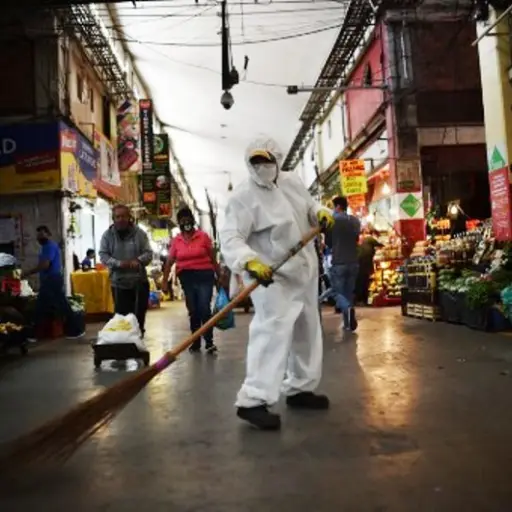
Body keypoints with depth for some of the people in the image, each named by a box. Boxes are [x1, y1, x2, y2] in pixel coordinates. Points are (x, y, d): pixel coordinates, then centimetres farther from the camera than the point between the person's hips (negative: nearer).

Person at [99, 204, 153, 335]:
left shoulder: (139, 233, 0)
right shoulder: (107, 235, 1)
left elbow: (148, 253, -1)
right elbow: (103, 255, -3)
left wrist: (139, 260, -23)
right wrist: (118, 263, -20)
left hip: (139, 281, 0)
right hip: (119, 282, 0)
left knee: (140, 313, 8)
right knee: (122, 314, 3)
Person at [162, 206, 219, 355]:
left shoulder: (203, 236, -2)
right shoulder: (176, 240, 4)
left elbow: (213, 258, 1)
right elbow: (169, 262, 5)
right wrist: (165, 281, 0)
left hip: (204, 276, -3)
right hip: (187, 278, 3)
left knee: (204, 309, -11)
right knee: (193, 311, 8)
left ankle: (209, 342, -3)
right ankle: (196, 342, 18)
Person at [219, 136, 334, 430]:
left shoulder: (292, 181, 4)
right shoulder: (244, 197, -18)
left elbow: (309, 205, 21)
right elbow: (230, 238, -27)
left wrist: (321, 213, -3)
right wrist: (251, 262, -45)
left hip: (305, 271, 8)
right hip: (273, 276, -8)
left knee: (307, 330, 16)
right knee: (273, 331, -21)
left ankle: (300, 389, 31)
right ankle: (253, 401, -17)